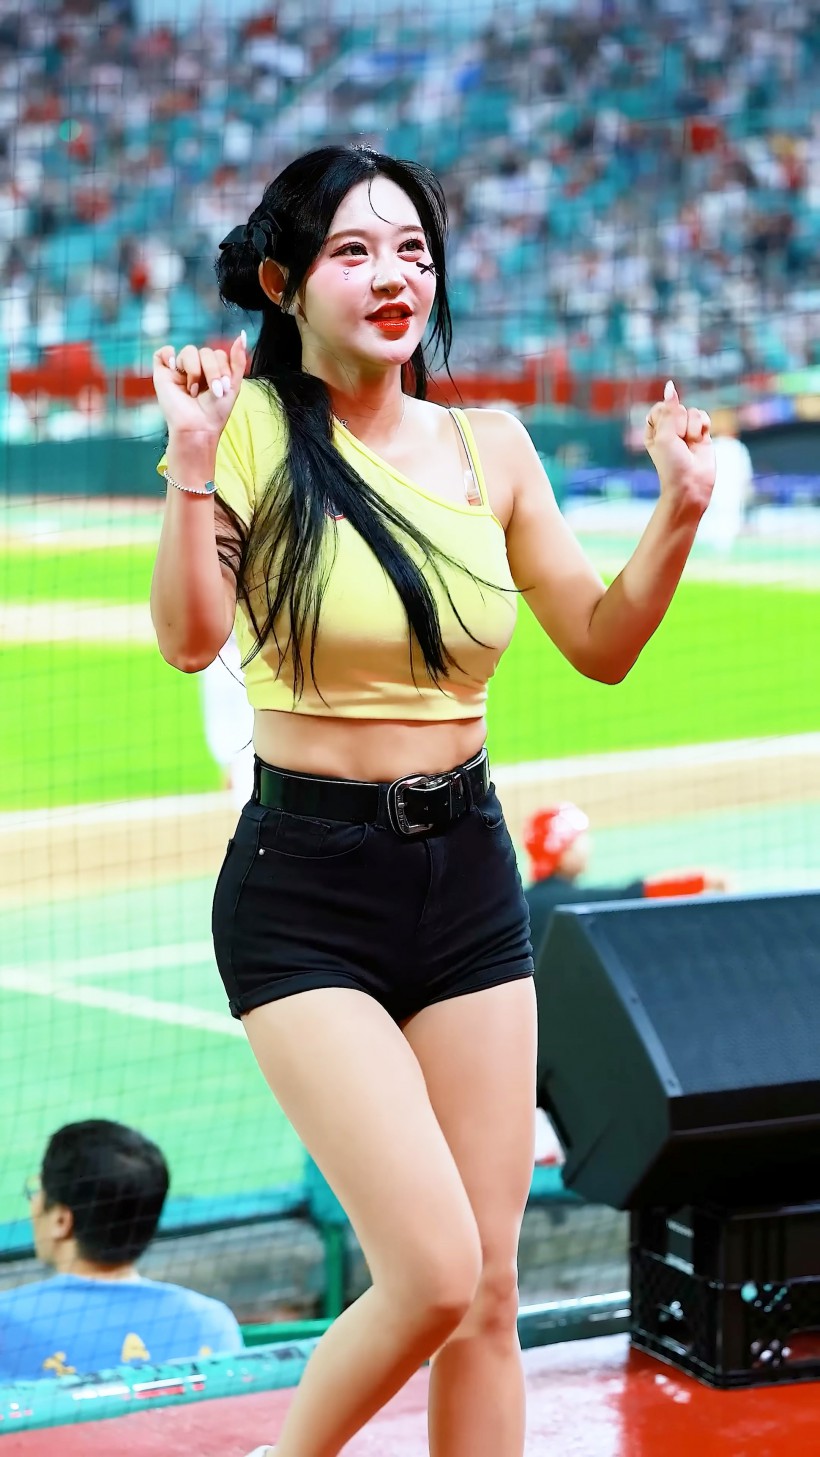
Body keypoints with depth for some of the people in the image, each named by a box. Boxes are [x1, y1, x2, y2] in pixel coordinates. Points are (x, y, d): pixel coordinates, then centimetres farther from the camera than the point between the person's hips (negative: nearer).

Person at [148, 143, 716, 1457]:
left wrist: (681, 512, -3)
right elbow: (190, 638, -19)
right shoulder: (253, 426, -7)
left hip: (470, 872, 5)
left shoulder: (491, 448, 6)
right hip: (305, 896, -5)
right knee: (433, 1277, -12)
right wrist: (193, 460, -31)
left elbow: (602, 646, 11)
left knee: (490, 1291, 6)